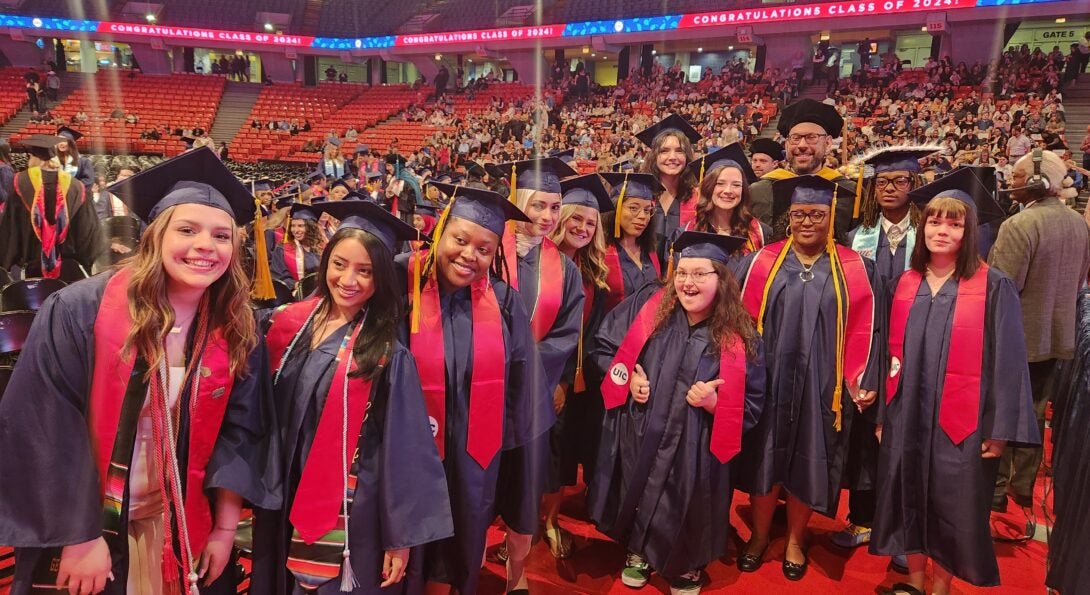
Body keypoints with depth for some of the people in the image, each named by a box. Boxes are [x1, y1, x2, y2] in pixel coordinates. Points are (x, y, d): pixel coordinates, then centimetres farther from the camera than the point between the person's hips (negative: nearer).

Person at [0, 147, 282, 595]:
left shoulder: (237, 332, -7)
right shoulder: (78, 312, -16)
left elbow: (239, 433, -2)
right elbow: (46, 429, -15)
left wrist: (225, 528, -3)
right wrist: (79, 537, -14)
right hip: (85, 530, -2)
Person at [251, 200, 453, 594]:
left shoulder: (387, 352, -16)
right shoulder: (292, 323, -4)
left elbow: (405, 451, -14)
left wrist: (401, 535, -12)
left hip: (348, 511, -5)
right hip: (284, 499, 5)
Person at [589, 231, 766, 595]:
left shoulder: (739, 338, -10)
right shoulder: (649, 306, -7)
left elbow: (751, 405, -4)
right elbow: (602, 346, 3)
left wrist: (714, 402, -23)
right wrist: (627, 377, -11)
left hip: (693, 452, -1)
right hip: (637, 439, 2)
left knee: (684, 509, 12)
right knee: (637, 495, 17)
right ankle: (638, 552, 46)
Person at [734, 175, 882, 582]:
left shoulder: (855, 270, 0)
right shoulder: (761, 263, -1)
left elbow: (863, 330, 0)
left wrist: (861, 382, -5)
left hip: (822, 386, 0)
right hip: (767, 382, 0)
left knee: (808, 462, 10)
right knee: (764, 458, 10)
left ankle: (795, 541, 31)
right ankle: (759, 535, 30)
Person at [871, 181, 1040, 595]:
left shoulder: (994, 286, -7)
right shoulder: (906, 284, 5)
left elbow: (1007, 359, -8)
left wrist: (1001, 428, -11)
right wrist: (883, 414, 8)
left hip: (960, 419, -4)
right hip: (908, 415, 4)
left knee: (951, 506, 8)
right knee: (911, 499, 13)